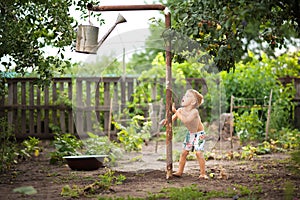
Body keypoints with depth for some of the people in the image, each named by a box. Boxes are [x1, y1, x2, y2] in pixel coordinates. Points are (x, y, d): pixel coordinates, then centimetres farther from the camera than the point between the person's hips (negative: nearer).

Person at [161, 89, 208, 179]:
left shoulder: (194, 111, -31)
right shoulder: (181, 110, -11)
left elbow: (185, 120, -45)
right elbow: (173, 118, 1)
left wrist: (176, 111, -41)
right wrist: (166, 120, -20)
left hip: (199, 134, -6)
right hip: (190, 133, 6)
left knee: (199, 153, -15)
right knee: (184, 152, 5)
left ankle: (203, 173, -5)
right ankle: (179, 171, 16)